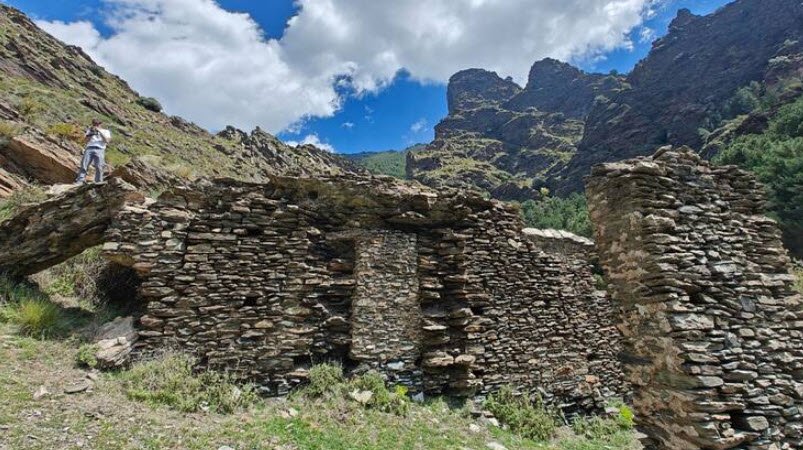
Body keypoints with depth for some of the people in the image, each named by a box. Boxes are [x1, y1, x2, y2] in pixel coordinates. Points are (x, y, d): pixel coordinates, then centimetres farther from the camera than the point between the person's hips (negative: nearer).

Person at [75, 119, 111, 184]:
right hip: (89, 148, 2)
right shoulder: (90, 130, 28)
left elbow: (107, 141, 1)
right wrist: (90, 133, 5)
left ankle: (99, 183, -15)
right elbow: (85, 141, 17)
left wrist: (100, 131, -2)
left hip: (100, 149, -2)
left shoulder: (106, 131, 20)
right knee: (84, 165, -11)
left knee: (99, 167, -15)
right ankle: (79, 182, -16)